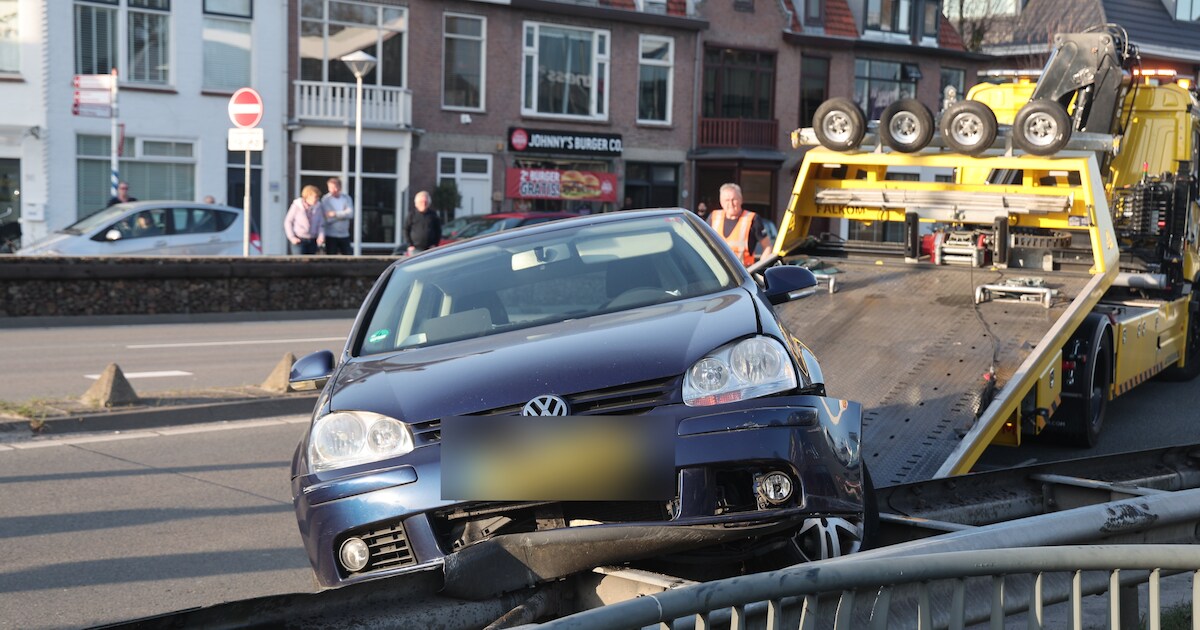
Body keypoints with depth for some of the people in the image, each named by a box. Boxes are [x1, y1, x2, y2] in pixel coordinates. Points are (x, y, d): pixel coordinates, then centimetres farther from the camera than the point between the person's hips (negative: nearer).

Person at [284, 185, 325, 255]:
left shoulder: (317, 206, 1)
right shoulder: (297, 205, -6)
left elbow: (321, 224, 7)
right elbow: (288, 221, 0)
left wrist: (321, 235, -11)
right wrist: (292, 237, -7)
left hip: (312, 241, 4)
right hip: (298, 240, -4)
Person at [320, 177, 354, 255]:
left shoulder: (346, 198, 3)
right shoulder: (325, 200, -8)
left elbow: (350, 213, -12)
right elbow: (327, 219, -16)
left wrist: (335, 214, -20)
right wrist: (343, 214, -13)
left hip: (344, 235, 4)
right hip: (331, 236, -3)